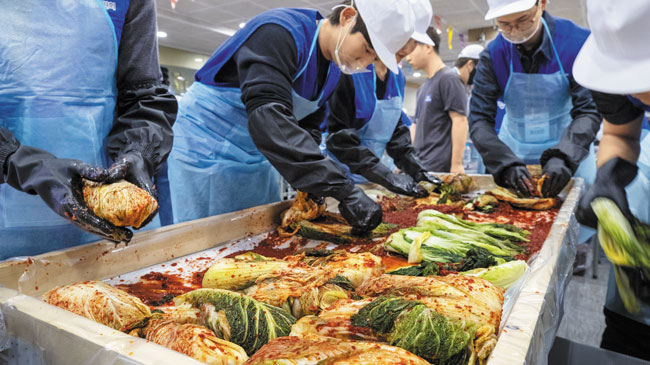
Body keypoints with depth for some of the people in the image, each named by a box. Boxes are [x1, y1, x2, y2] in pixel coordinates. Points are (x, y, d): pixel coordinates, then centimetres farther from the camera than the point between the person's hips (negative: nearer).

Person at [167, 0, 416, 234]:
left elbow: (309, 127, 6)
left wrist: (310, 185, -13)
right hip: (204, 153, -8)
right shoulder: (279, 33, -25)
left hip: (257, 160, 8)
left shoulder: (333, 68, 3)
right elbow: (268, 117, -39)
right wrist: (342, 190, -44)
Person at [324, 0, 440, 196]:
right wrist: (387, 177, -25)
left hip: (368, 180, 7)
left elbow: (396, 130, 11)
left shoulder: (397, 78, 7)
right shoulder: (349, 69, -18)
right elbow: (338, 135, -22)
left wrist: (416, 170, -4)